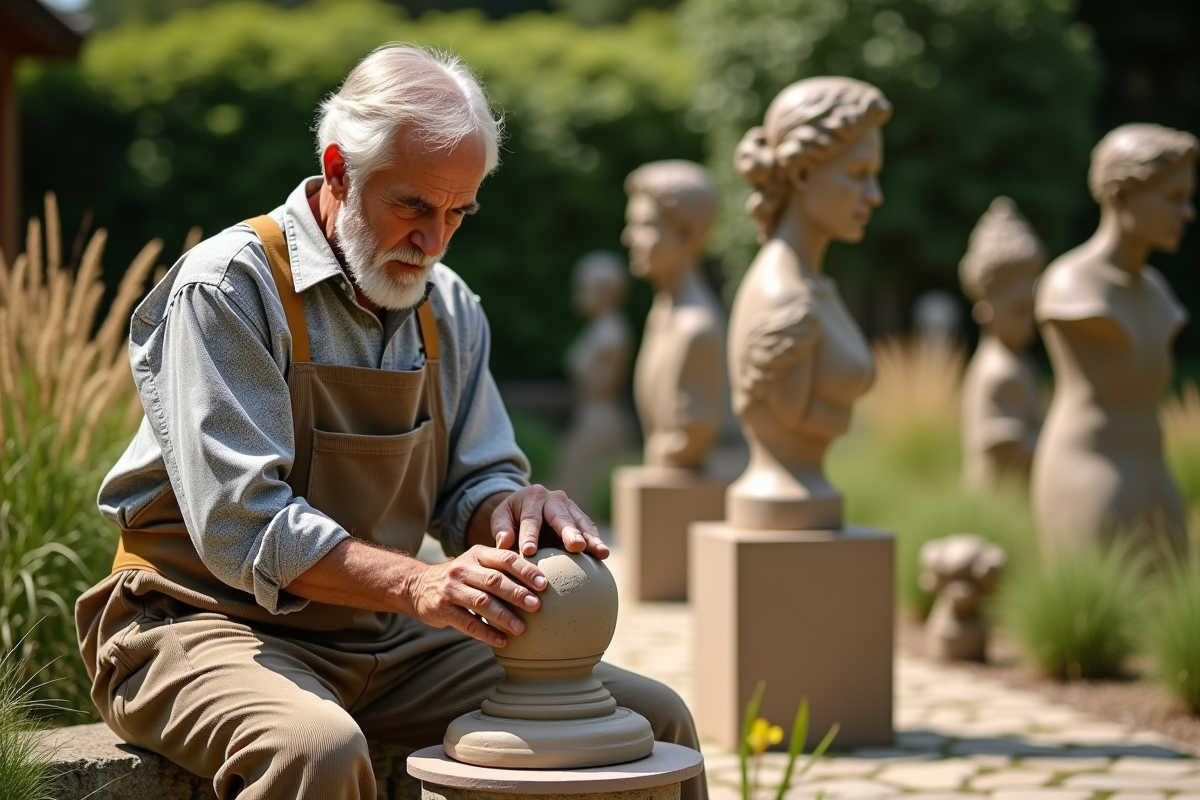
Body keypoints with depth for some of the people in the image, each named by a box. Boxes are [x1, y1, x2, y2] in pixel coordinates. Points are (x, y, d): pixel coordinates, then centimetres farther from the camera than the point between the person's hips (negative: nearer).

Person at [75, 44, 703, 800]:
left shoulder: (450, 309, 8)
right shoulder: (228, 288, -15)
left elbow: (475, 482, 9)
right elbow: (239, 524, -23)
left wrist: (515, 508, -16)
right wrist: (416, 584, -36)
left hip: (379, 637, 6)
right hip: (208, 621, -6)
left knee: (653, 718, -4)